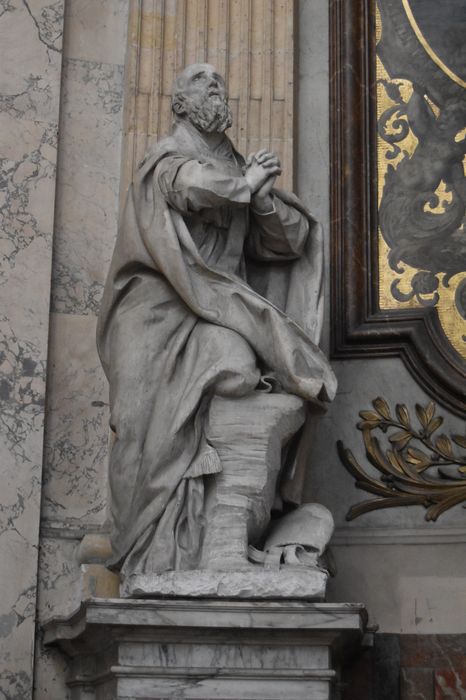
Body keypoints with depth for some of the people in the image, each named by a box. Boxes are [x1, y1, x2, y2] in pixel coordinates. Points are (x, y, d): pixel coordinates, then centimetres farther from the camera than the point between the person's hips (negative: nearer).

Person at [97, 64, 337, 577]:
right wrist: (244, 183, -6)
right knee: (237, 367, -28)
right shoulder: (168, 158, 4)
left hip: (221, 310, 7)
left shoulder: (237, 166, 22)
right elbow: (194, 185, -23)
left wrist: (263, 198, -4)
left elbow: (292, 241, 14)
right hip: (167, 311, -7)